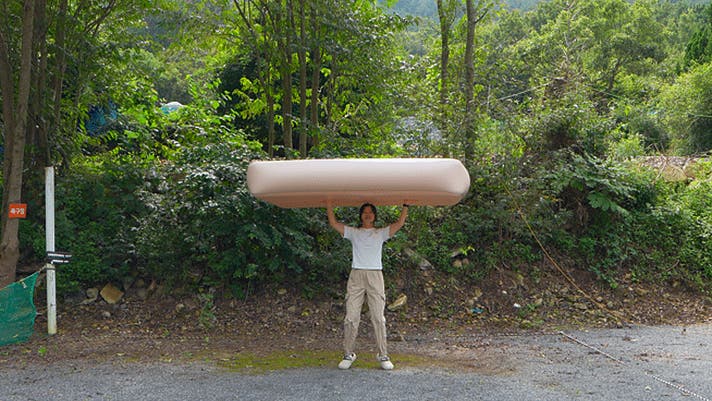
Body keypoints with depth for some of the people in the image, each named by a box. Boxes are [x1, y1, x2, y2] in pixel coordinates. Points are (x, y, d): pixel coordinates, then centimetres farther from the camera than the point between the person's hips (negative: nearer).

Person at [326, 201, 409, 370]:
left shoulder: (381, 233, 15)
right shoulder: (353, 232, 15)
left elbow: (400, 223, 5)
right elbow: (333, 223, 8)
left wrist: (406, 206, 0)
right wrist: (329, 205, 2)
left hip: (375, 276, 0)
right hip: (356, 275, 0)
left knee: (378, 317, -3)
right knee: (351, 317, -2)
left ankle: (383, 355, 2)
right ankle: (348, 354, 5)